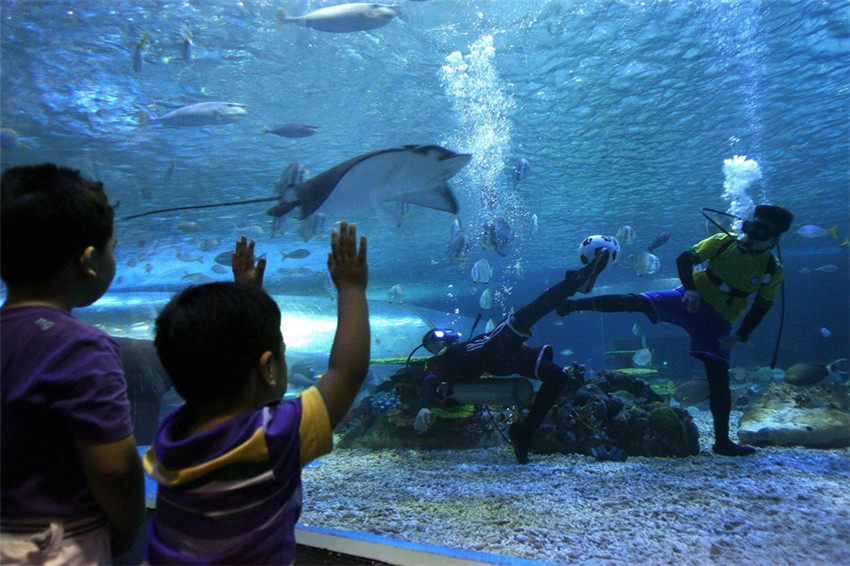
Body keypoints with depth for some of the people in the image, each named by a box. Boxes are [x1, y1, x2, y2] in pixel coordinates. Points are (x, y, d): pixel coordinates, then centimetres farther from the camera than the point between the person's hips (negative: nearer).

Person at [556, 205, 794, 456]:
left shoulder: (773, 270, -5)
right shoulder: (723, 241, -8)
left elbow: (761, 307, 2)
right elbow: (684, 259, -6)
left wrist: (740, 335, -9)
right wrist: (690, 289, -22)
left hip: (718, 322, 1)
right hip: (690, 300, 0)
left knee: (719, 378, -3)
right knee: (635, 302, -21)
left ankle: (722, 440, 9)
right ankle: (573, 304, -18)